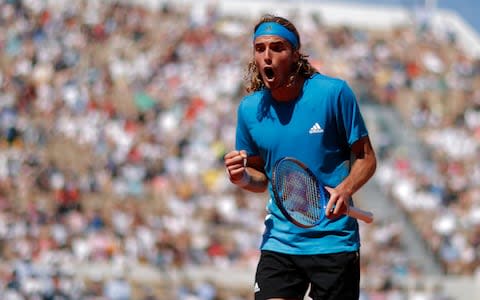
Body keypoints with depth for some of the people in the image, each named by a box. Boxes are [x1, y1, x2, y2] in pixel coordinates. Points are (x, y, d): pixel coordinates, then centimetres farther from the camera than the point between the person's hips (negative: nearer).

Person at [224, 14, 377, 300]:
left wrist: (345, 190, -20)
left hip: (334, 241, -2)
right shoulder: (250, 109, 3)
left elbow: (366, 158, 0)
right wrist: (243, 178, -7)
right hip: (279, 242, 2)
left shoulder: (334, 93, -7)